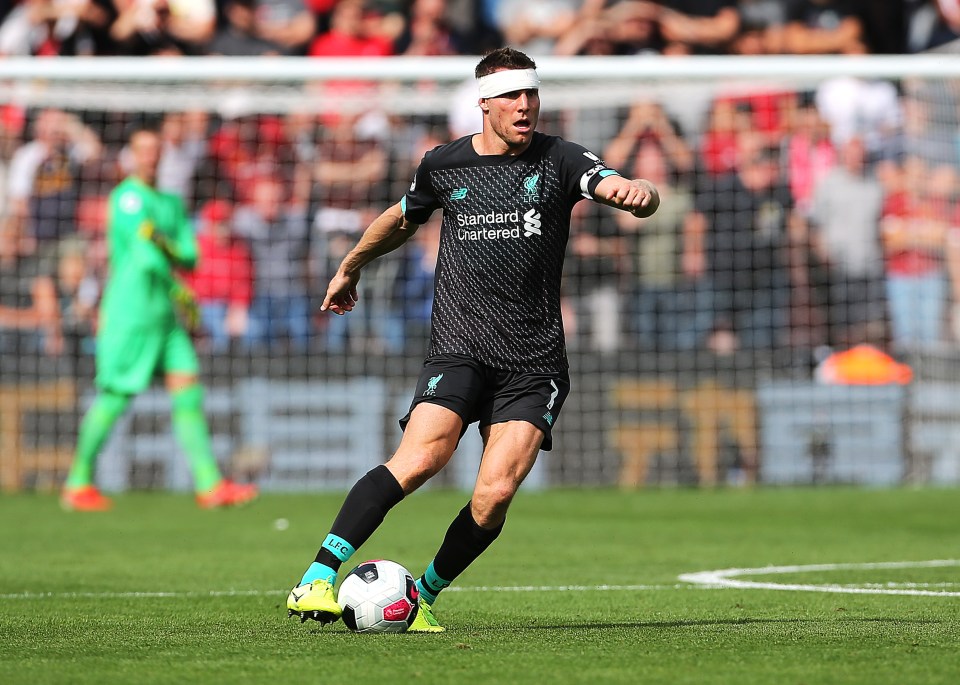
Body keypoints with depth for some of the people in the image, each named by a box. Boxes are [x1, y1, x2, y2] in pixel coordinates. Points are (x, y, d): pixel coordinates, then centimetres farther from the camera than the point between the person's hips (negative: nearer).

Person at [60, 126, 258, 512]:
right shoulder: (128, 196, -8)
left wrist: (169, 248, -11)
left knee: (188, 393, -1)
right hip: (131, 310, -8)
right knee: (114, 398, -4)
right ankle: (78, 484, 7)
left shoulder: (171, 202, 17)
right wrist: (179, 291, -8)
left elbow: (190, 257, 10)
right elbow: (144, 253, -16)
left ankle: (209, 484, -5)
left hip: (166, 315, 8)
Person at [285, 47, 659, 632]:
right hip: (459, 350, 0)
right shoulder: (444, 165, 8)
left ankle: (423, 597, 8)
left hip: (535, 362, 0)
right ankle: (319, 578, -27)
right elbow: (403, 219, 29)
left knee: (495, 495, -15)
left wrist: (637, 191, -37)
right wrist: (349, 269, 42)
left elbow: (639, 198, -12)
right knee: (422, 458, -25)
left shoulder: (559, 160, 3)